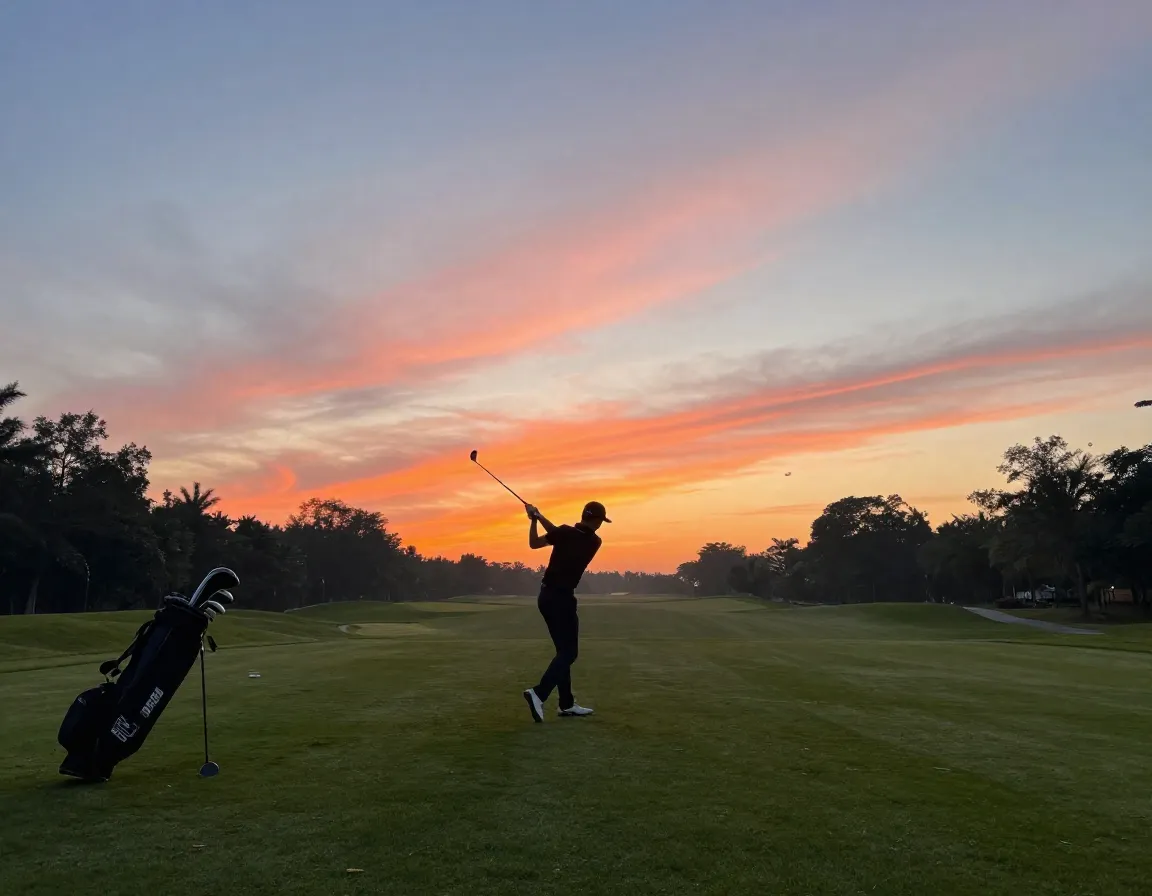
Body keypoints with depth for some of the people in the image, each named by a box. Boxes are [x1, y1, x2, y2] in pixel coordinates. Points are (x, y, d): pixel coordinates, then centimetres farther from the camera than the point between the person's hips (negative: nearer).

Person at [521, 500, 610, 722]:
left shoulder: (564, 532, -3)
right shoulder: (594, 542, -4)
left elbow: (534, 543, -1)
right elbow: (566, 536, 5)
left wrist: (534, 519, 5)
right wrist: (540, 517, 7)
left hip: (546, 595, 5)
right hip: (562, 598, -5)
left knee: (564, 650, 14)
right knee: (569, 652, -2)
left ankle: (566, 703, 16)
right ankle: (538, 693, -21)